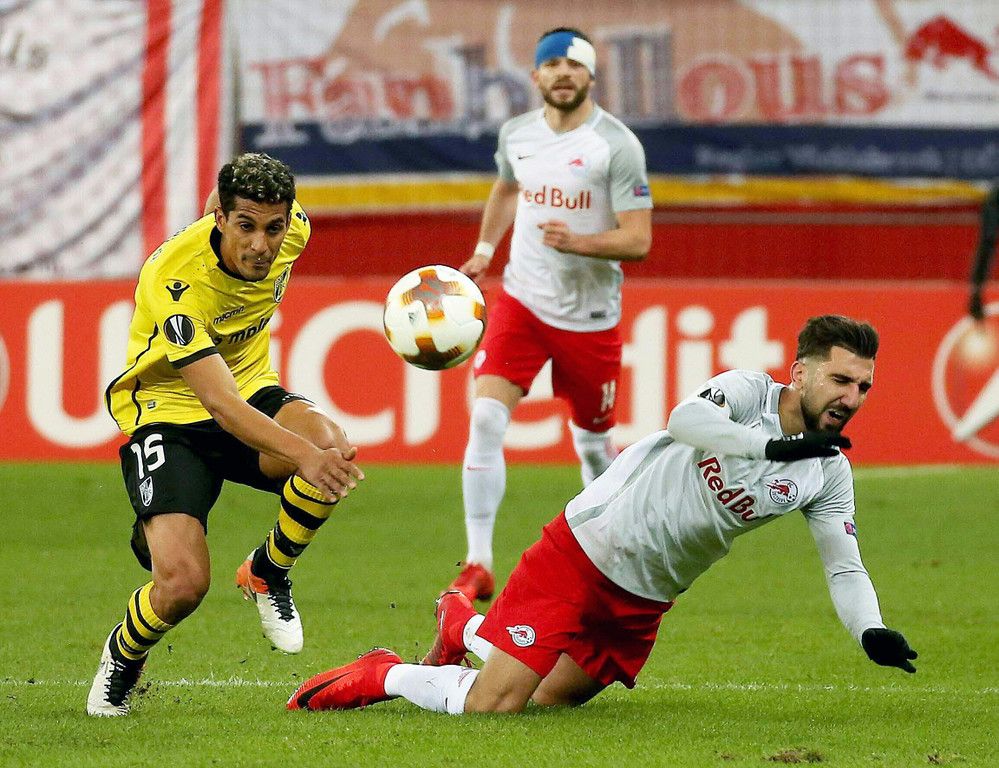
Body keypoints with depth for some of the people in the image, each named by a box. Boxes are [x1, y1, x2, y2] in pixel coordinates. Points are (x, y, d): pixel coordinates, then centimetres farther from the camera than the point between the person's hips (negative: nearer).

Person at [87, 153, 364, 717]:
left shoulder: (292, 230, -15)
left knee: (333, 448, -31)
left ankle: (267, 572, -1)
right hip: (168, 412, -5)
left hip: (251, 390, 5)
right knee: (182, 585, -24)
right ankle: (123, 659, 15)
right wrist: (302, 453, -53)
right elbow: (218, 402, -39)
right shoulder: (175, 278, -32)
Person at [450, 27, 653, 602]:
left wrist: (577, 241, -30)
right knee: (486, 420, -17)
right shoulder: (516, 134, 3)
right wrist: (485, 250, 18)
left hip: (592, 315, -3)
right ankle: (478, 566, -15)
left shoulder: (617, 144, -12)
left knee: (592, 441, 11)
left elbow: (638, 241, -15)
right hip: (522, 302, 3)